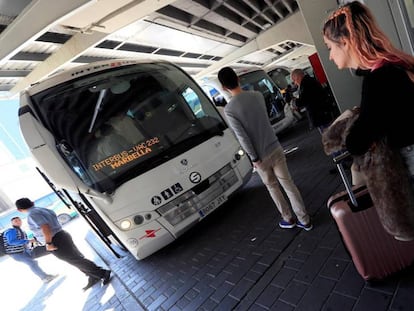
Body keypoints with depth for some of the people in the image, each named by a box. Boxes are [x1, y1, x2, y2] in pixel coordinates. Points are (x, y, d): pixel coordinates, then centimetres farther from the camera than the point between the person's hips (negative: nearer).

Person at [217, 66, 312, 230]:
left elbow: (242, 137, -18)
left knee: (272, 187, 19)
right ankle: (304, 219, 24)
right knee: (288, 183, 13)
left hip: (261, 155, -3)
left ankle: (288, 218, 32)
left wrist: (254, 158, -9)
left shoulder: (229, 109, -17)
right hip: (275, 148, 3)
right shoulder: (257, 95, -2)